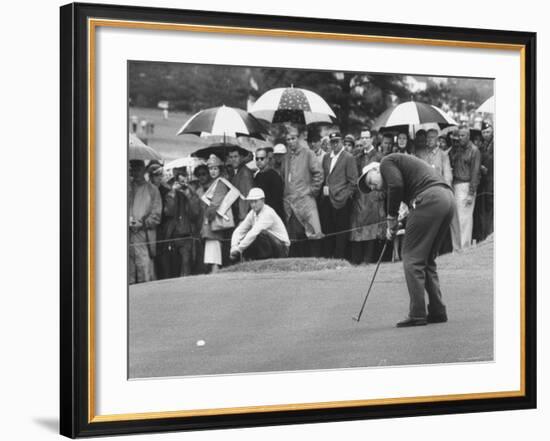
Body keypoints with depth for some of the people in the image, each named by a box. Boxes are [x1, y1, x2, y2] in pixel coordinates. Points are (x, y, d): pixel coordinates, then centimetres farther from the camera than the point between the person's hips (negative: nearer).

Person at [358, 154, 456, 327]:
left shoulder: (387, 162, 8)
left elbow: (396, 185, -12)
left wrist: (391, 218, -1)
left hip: (429, 199, -9)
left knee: (412, 258, -3)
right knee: (427, 260, 17)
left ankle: (417, 315, -5)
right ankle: (437, 312, 15)